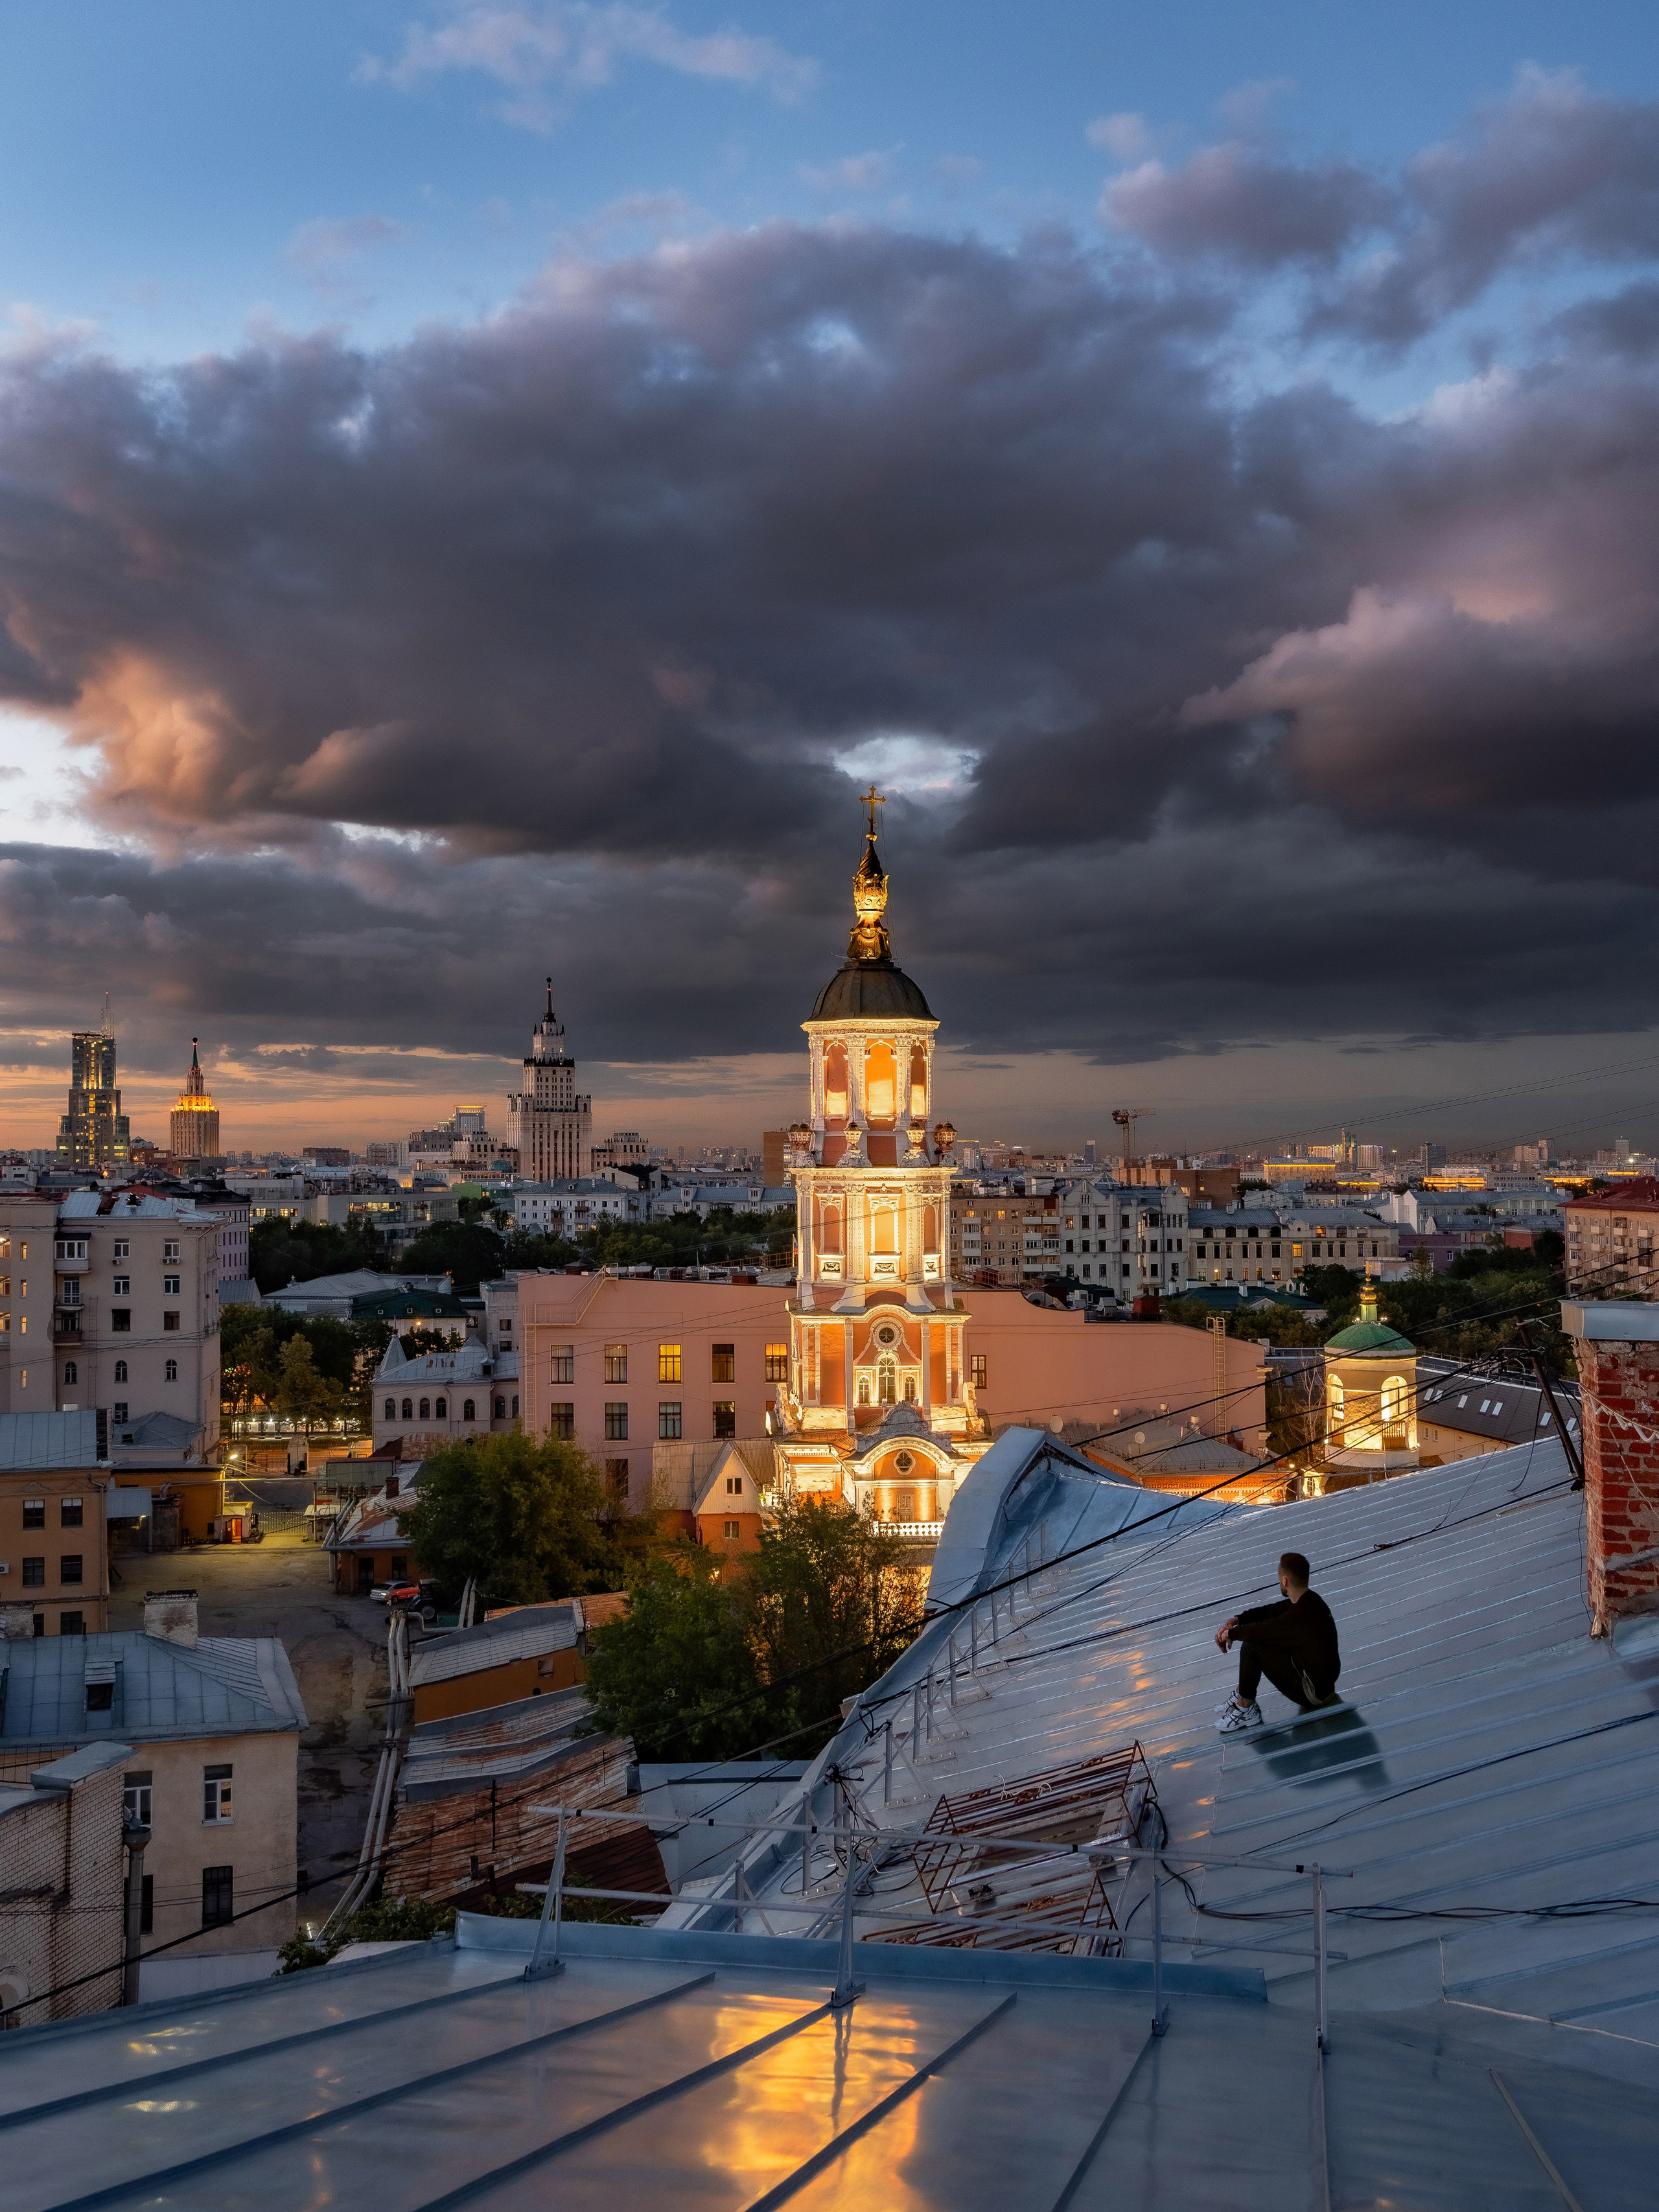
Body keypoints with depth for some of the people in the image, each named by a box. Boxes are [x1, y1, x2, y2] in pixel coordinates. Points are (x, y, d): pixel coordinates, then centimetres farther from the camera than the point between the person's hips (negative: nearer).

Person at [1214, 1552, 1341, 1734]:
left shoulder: (1299, 1617, -31)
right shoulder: (1310, 1599, -1)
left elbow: (1259, 1630, -19)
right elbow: (1272, 1611, 10)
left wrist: (1230, 1633, 0)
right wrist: (1235, 1620, -1)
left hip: (1314, 1694, -9)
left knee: (1251, 1646, -12)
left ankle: (1246, 1709, 3)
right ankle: (1242, 1695, 21)